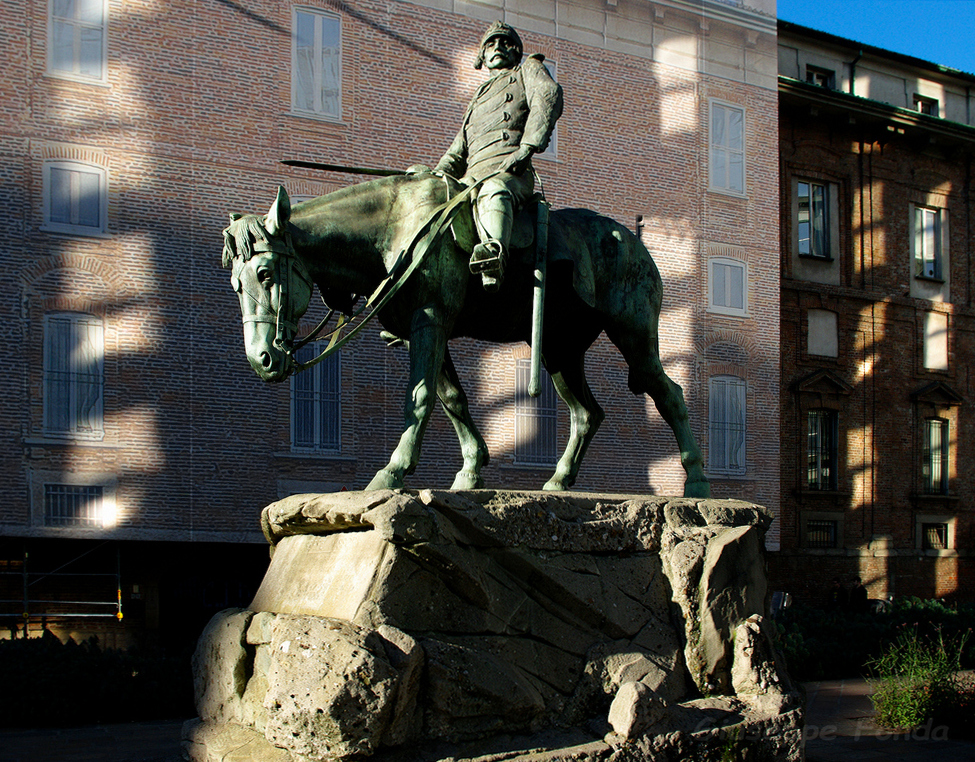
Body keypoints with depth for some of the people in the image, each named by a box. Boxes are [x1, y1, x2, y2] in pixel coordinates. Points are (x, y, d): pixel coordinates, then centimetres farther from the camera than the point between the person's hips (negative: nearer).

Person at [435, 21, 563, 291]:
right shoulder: (480, 97, 41)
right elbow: (457, 153, 38)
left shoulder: (529, 70, 24)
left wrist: (527, 147, -17)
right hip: (472, 176, 8)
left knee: (493, 192, -41)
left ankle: (494, 255, -69)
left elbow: (548, 96, -1)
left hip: (510, 170, -8)